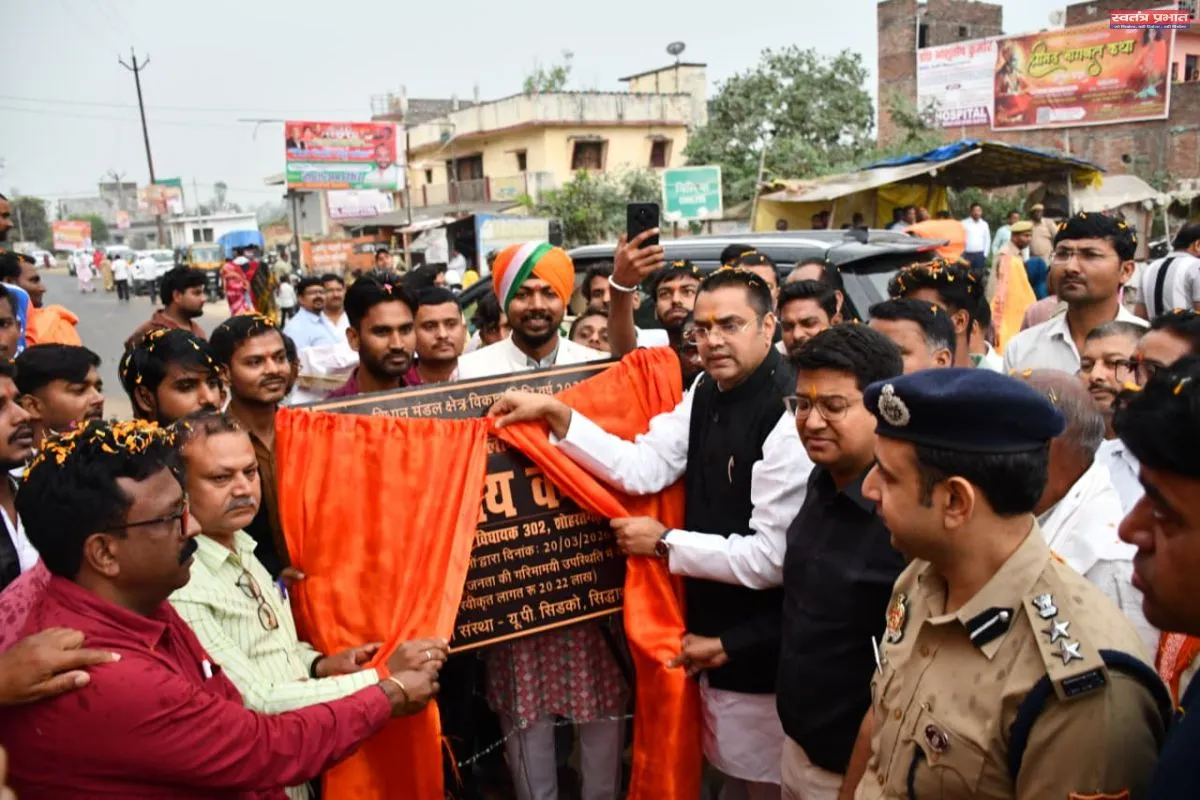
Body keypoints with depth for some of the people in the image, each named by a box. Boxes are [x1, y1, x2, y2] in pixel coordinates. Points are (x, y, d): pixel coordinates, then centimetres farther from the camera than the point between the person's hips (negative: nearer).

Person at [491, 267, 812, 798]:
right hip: (714, 633, 8)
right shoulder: (705, 393, 1)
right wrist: (555, 415, -14)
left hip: (762, 653, -7)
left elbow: (773, 558, -25)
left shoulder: (787, 419, -25)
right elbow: (642, 467, -6)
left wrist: (666, 544, -16)